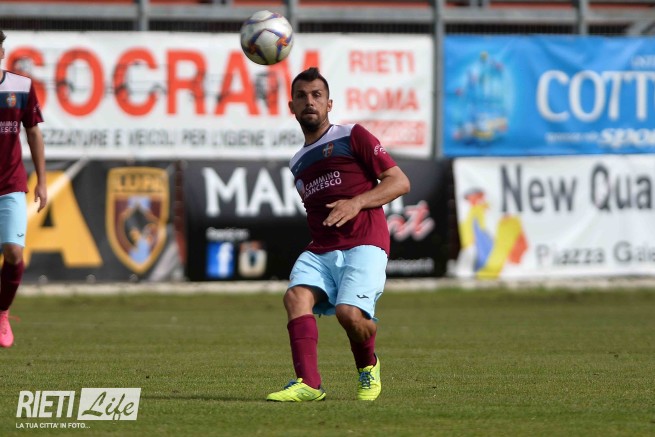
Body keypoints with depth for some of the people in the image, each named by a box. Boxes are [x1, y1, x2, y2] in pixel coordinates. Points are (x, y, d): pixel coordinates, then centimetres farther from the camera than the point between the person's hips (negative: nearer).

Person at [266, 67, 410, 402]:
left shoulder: (352, 137, 6)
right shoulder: (298, 164, 25)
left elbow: (399, 182, 0)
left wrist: (357, 203, -12)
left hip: (364, 244, -6)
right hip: (320, 249, 6)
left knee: (349, 312, -27)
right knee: (296, 295, -25)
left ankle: (368, 366, 7)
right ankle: (308, 383, -34)